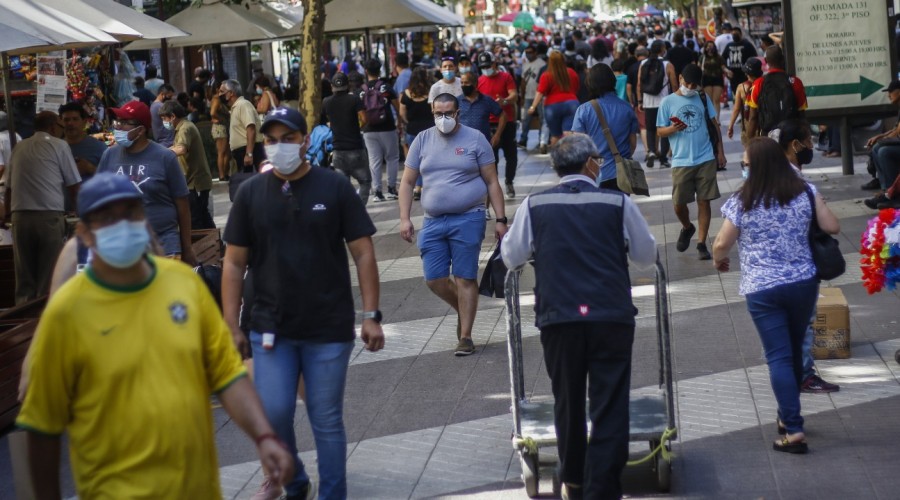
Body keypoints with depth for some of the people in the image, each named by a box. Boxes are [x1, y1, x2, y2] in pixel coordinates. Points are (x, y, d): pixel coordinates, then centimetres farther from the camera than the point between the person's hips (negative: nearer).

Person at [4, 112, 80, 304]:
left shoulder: (19, 148, 15)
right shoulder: (58, 145, 3)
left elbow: (9, 187, 19)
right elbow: (74, 187, 2)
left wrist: (8, 214, 31)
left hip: (20, 216, 4)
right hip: (49, 216, -4)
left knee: (24, 279, 7)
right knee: (50, 277, 0)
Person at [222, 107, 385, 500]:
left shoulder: (335, 187, -2)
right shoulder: (251, 193, 3)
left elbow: (363, 254, -1)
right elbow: (234, 263, 5)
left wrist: (371, 315, -6)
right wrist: (231, 326, 0)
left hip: (329, 329, -1)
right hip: (270, 328, 1)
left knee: (327, 421, 5)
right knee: (272, 414, -4)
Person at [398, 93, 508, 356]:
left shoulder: (474, 139, 1)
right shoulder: (422, 140, 8)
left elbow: (492, 182, 3)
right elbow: (407, 182, 11)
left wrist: (500, 220, -3)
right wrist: (404, 218, 1)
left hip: (468, 219, -3)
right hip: (433, 221, 3)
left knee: (465, 278, -2)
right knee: (434, 279, 1)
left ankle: (465, 336, 8)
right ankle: (463, 310, 29)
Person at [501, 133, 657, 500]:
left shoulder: (534, 205, 1)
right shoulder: (619, 203, 0)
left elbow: (511, 257, 10)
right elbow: (646, 256, 10)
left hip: (558, 319, 2)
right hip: (612, 318, -2)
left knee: (568, 403, 18)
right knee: (610, 409, 3)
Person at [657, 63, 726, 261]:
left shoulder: (702, 98, 7)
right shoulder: (668, 102, 1)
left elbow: (714, 124, 12)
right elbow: (660, 131, 1)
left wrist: (720, 151, 8)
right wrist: (673, 129, -21)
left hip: (706, 159, 1)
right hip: (681, 161, -1)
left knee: (704, 201, 1)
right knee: (679, 203, 0)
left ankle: (701, 243, 7)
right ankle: (687, 228, 31)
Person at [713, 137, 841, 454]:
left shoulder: (742, 203, -10)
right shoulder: (806, 192, -4)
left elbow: (722, 244, -2)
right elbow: (833, 228, 0)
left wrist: (719, 260, 20)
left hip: (762, 291, -3)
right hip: (804, 283, 3)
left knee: (779, 358, 0)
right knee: (795, 350, 19)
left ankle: (793, 430, -6)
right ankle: (788, 415, 33)